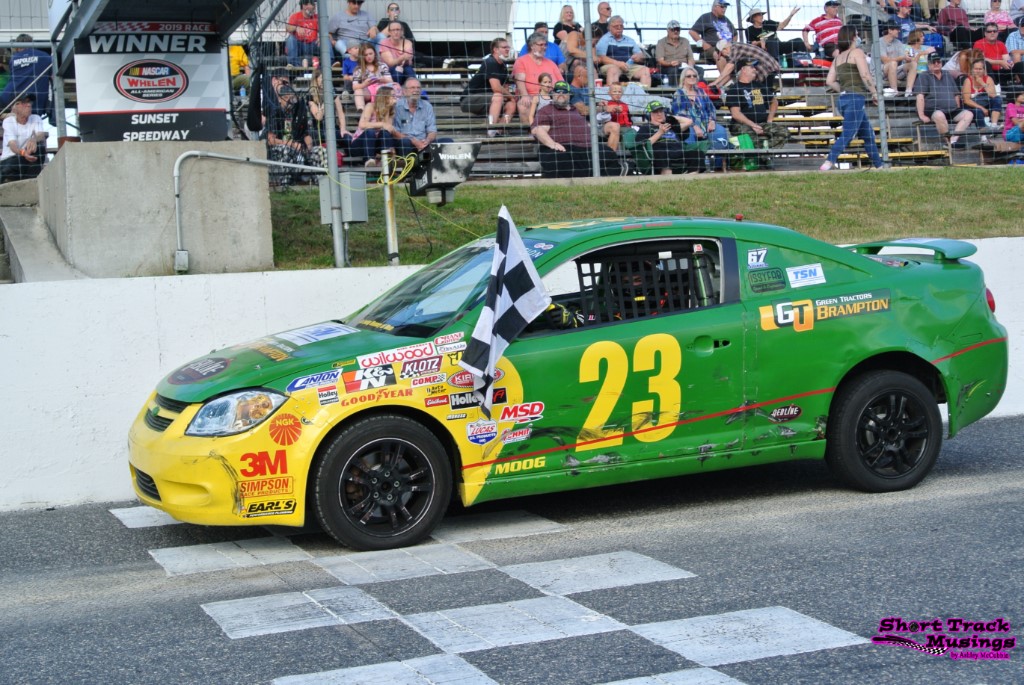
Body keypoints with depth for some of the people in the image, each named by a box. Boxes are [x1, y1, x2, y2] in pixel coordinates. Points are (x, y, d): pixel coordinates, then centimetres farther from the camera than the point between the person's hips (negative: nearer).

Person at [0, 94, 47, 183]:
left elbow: (42, 135, -24)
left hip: (29, 157, 3)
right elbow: (12, 144, -27)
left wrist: (34, 139, -51)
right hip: (9, 159, -3)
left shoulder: (36, 119, -2)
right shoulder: (8, 121, -11)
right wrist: (23, 153, -53)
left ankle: (34, 179, -24)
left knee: (40, 142, -27)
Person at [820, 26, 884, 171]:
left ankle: (879, 166, 19)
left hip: (843, 99, 8)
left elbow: (830, 81, 10)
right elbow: (865, 75, -14)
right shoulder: (857, 52, -3)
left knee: (868, 135, 15)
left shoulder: (838, 58, 17)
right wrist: (874, 93, -4)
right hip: (855, 99, -8)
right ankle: (828, 163, -26)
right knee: (847, 134, -14)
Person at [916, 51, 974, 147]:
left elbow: (956, 95, 27)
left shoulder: (948, 77, 24)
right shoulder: (924, 77, 5)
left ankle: (953, 139, -31)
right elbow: (920, 97, -7)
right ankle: (947, 141, -28)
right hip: (932, 110, -6)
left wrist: (958, 112, 13)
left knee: (968, 114, -19)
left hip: (952, 111, 6)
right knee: (939, 115, -40)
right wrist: (921, 115, -18)